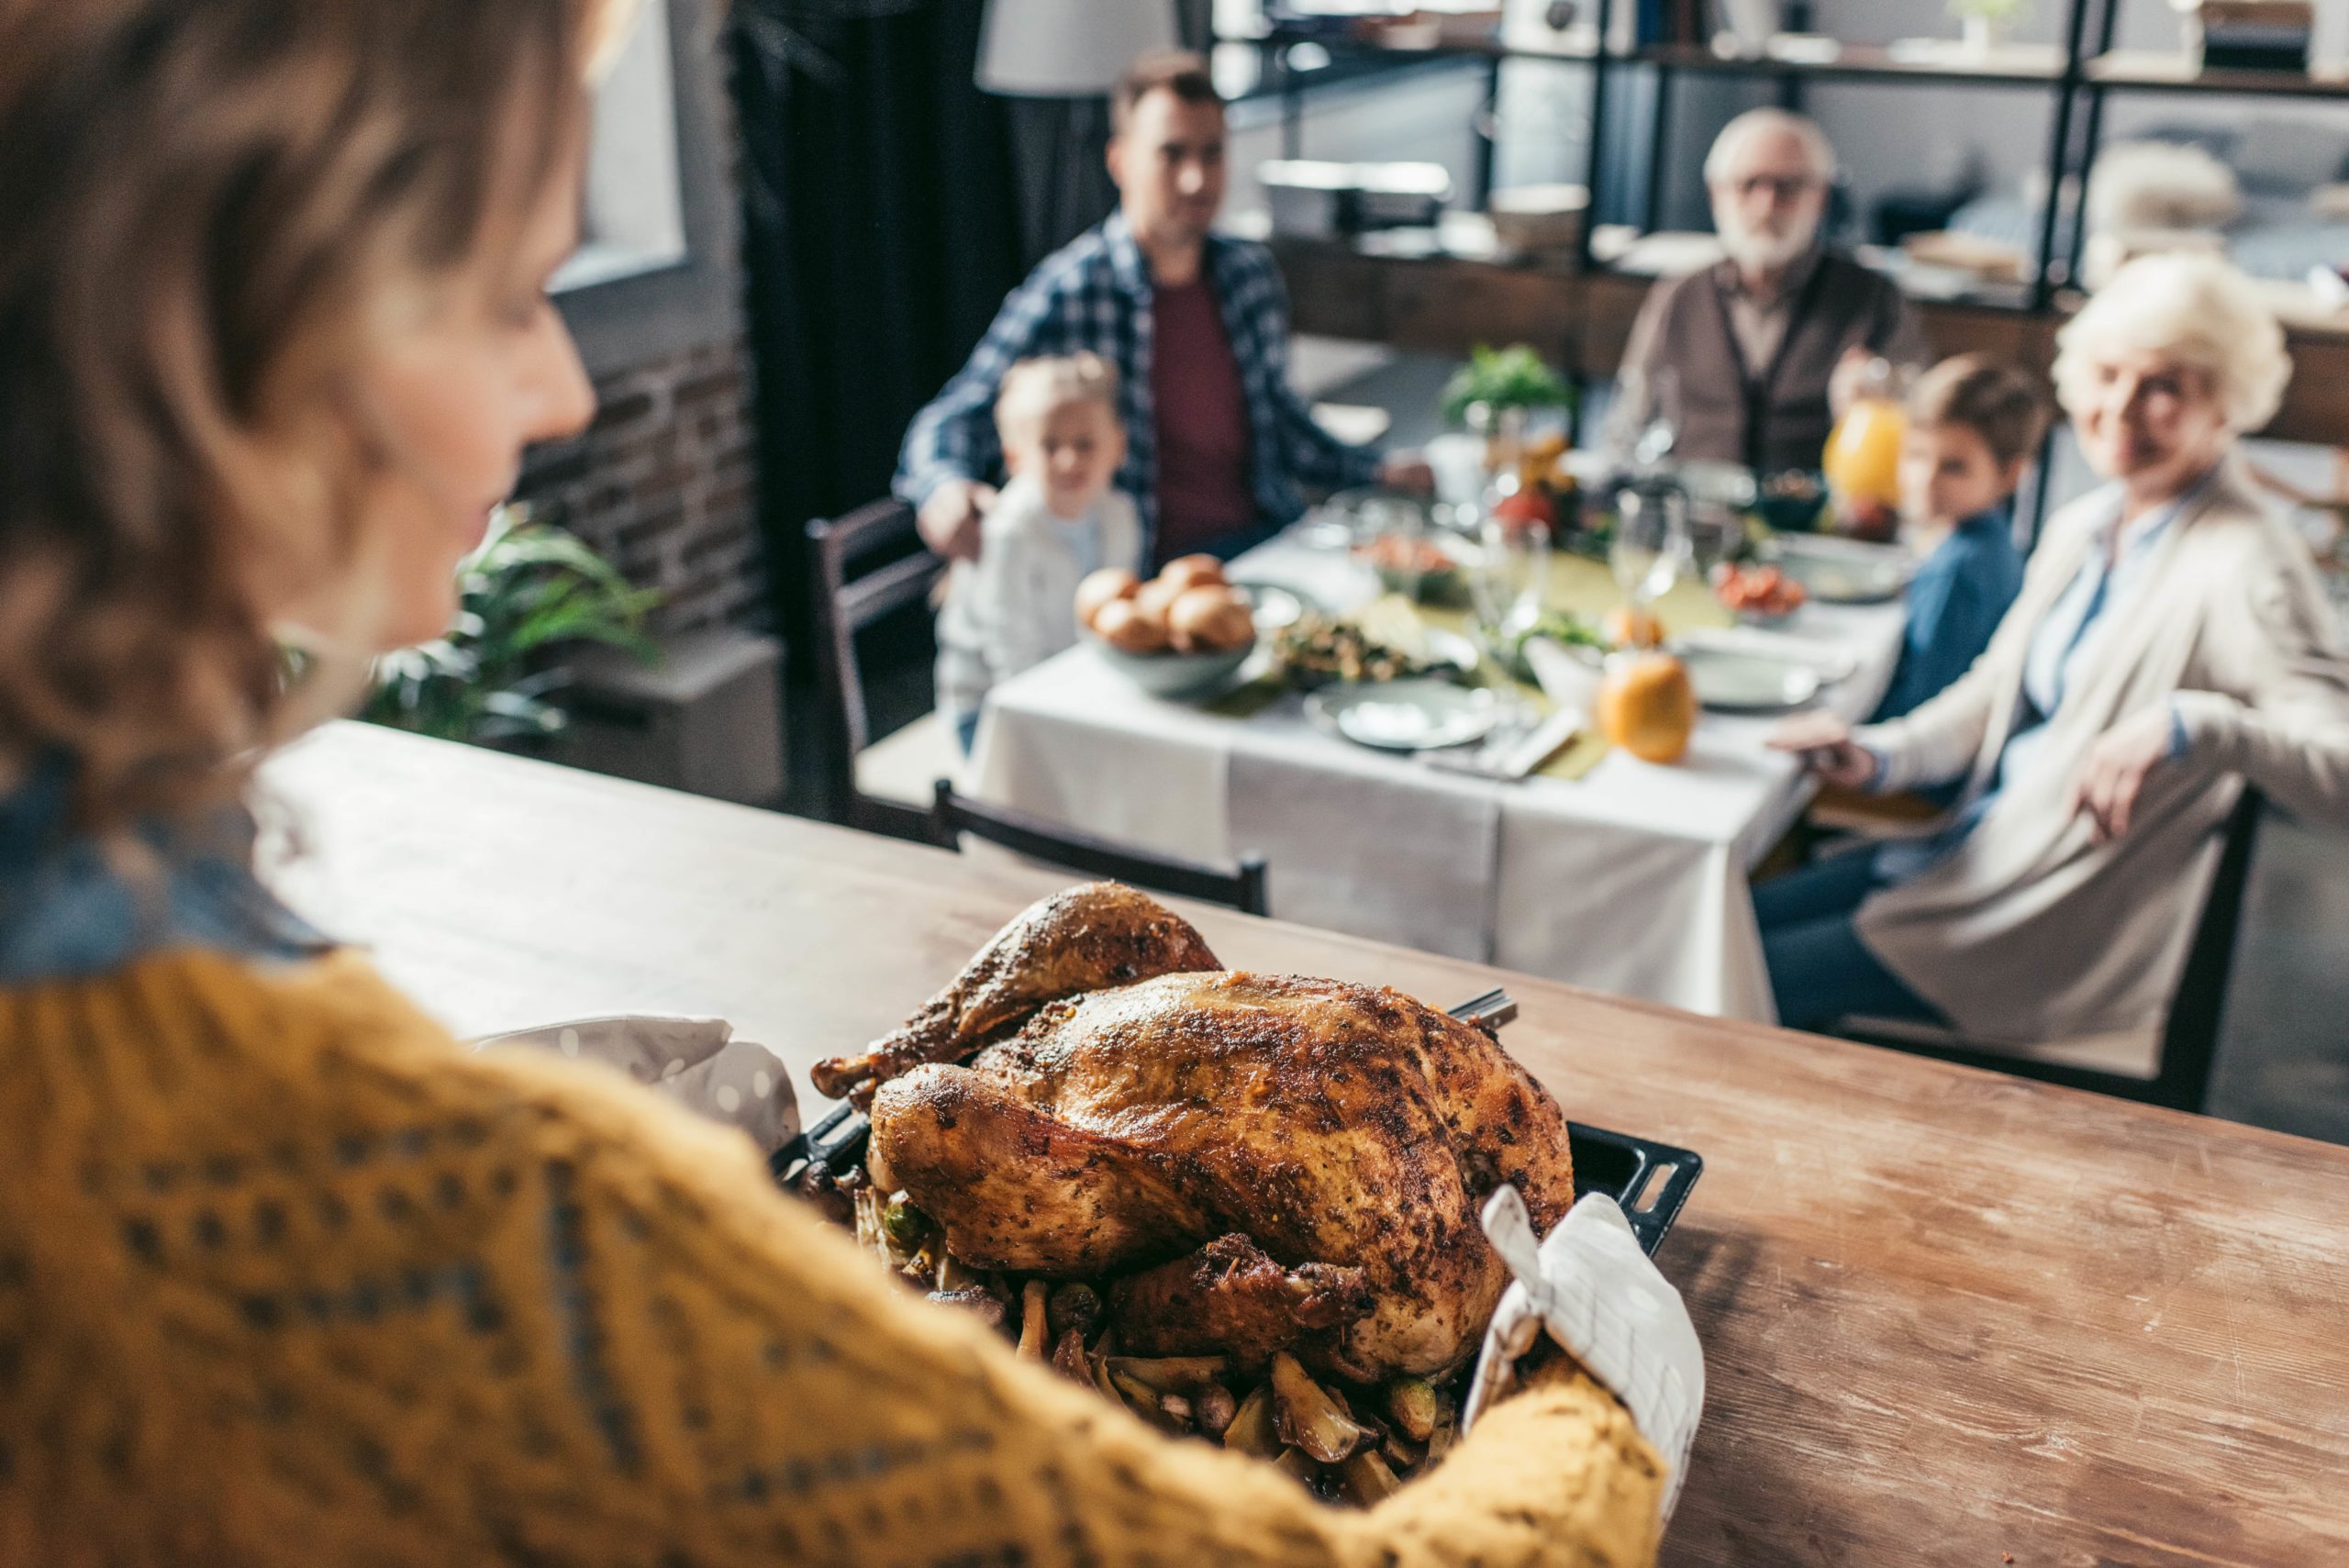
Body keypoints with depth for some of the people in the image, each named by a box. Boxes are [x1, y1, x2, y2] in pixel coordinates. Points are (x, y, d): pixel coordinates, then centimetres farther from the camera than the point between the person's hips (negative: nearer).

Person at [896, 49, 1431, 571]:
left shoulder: (1251, 272, 9)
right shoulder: (1066, 293, -10)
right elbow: (952, 421, -11)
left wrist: (1376, 472, 14)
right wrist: (946, 487, -34)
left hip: (1268, 541, 6)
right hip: (1146, 574, -5)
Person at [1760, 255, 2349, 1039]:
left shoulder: (2245, 566, -20)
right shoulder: (2082, 528, 7)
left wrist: (2199, 725, -44)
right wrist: (1880, 754, 1)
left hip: (2077, 931, -8)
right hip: (1987, 850, 8)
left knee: (1755, 982, -10)